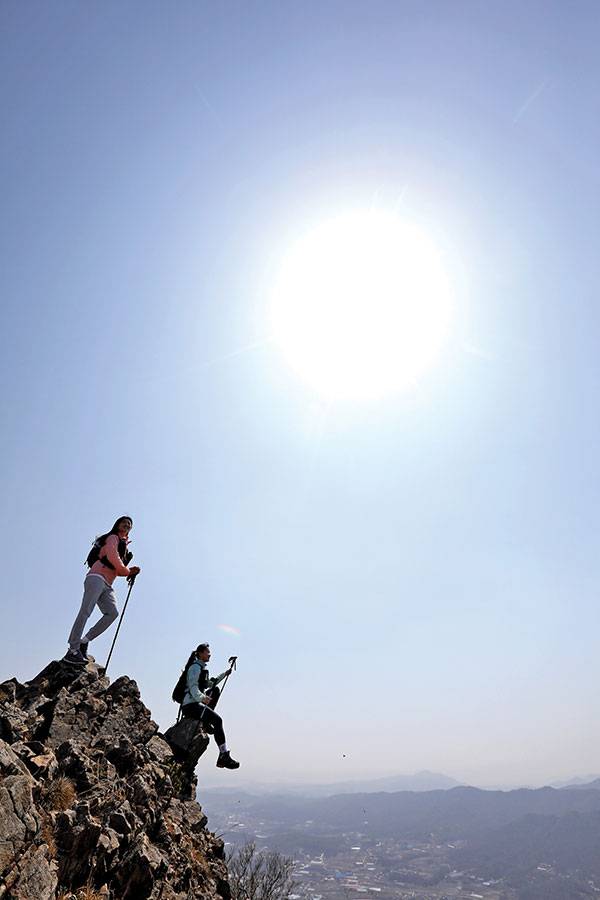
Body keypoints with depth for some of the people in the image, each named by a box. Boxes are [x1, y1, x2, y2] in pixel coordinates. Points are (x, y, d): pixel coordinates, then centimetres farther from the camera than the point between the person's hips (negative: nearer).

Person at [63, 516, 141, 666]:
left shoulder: (123, 545, 30)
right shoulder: (113, 537, 7)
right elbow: (112, 557, -11)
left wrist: (130, 570, 6)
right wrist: (128, 570, -3)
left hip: (107, 586, 7)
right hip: (97, 578, -7)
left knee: (113, 613, -14)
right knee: (86, 611, -18)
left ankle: (84, 642, -12)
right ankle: (73, 650, -21)